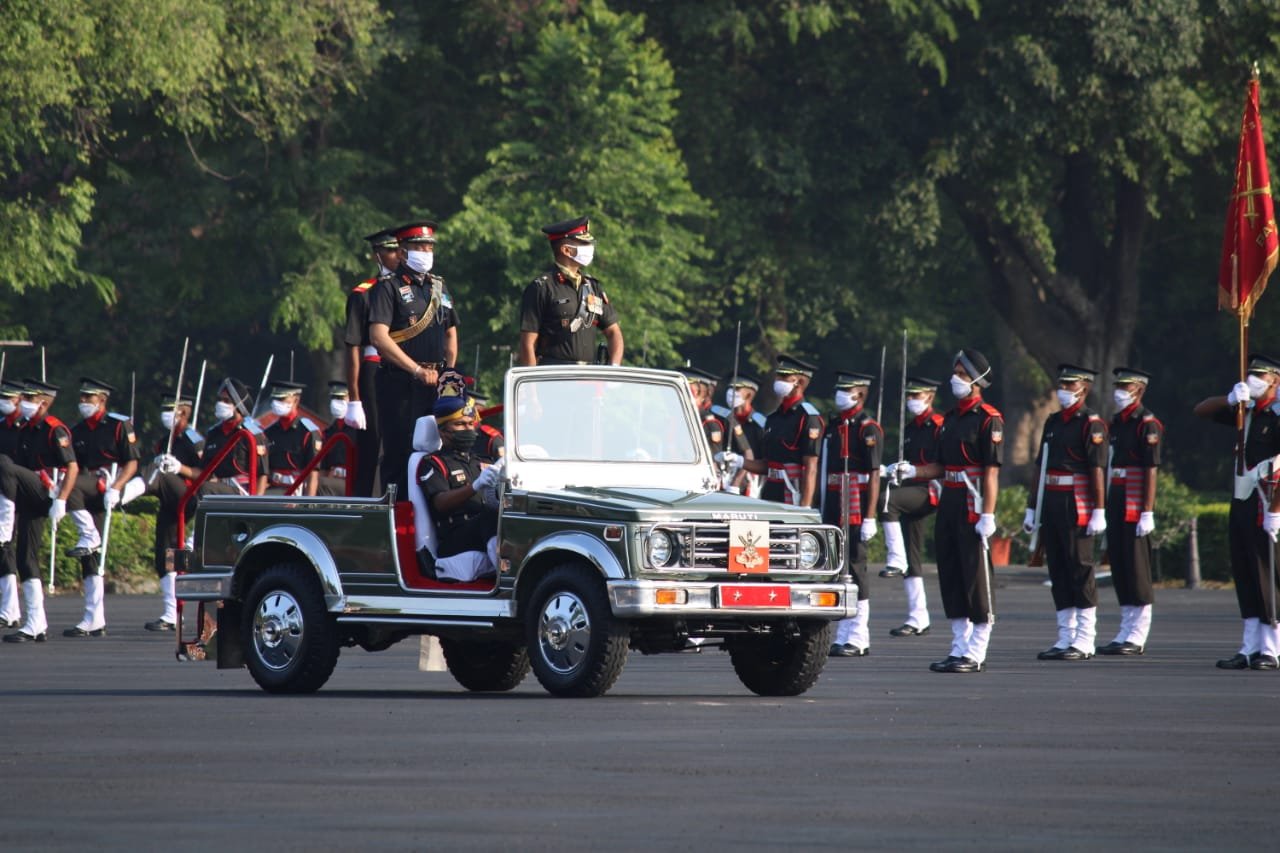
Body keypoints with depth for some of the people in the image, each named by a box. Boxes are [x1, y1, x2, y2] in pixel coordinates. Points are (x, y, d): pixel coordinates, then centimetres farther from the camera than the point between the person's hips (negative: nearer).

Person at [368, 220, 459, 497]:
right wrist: (417, 370, -16)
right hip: (400, 383, -6)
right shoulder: (388, 288, -5)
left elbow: (451, 332, 26)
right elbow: (379, 338, -15)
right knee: (399, 453, -5)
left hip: (435, 382, 6)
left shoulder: (438, 287, 17)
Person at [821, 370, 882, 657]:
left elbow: (874, 475, -12)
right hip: (832, 509, 8)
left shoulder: (867, 428, -7)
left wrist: (869, 518, -18)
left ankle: (858, 640, -4)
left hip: (855, 510, -8)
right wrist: (823, 511, 18)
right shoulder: (833, 426, 16)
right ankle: (844, 636, 11)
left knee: (854, 567, -7)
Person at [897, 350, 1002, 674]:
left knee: (977, 577, -5)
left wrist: (988, 515, -19)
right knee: (950, 575, 10)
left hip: (973, 505, -9)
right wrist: (913, 471, 4)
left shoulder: (988, 419, -8)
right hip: (949, 502, 9)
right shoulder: (951, 418, 17)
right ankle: (960, 649, 16)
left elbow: (991, 471, -14)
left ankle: (976, 654, -2)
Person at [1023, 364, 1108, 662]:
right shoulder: (1053, 422, 16)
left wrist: (1099, 512, -18)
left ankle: (1084, 642, -2)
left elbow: (1098, 469, -13)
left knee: (1080, 570, -5)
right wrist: (1032, 508, 18)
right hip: (1051, 505, 8)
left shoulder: (1091, 424, -7)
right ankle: (1065, 639, 13)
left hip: (1076, 507, -8)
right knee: (1058, 570, 8)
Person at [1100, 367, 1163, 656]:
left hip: (1135, 506, -9)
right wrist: (1107, 509, 20)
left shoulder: (1147, 424, -9)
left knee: (1137, 569, -7)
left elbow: (1151, 470, -14)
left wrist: (1147, 513, -19)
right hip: (1116, 502, 9)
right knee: (1119, 567, 9)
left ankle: (1137, 637, -5)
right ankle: (1126, 632, 13)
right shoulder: (1116, 423, 17)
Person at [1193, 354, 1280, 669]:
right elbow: (1201, 410, 19)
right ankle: (1250, 649, 12)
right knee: (1243, 577, 8)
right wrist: (1230, 398, -1)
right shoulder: (1247, 412, 13)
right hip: (1240, 502, 8)